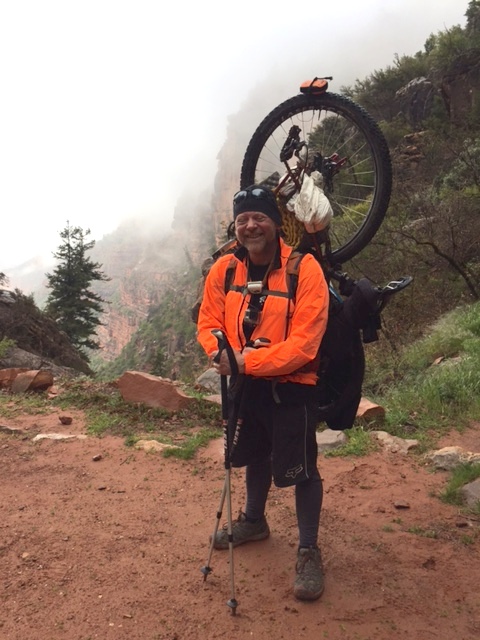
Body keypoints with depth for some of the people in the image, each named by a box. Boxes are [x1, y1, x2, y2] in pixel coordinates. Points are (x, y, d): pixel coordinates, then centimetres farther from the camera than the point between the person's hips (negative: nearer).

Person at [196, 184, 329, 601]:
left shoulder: (304, 269, -20)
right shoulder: (224, 269, -5)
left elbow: (304, 343, -25)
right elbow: (209, 321, 1)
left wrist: (247, 361, -28)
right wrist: (219, 352, -21)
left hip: (291, 385, -5)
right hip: (244, 383, 5)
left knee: (301, 469, 3)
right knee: (255, 456, 24)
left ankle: (309, 551, 25)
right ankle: (254, 521, 49)